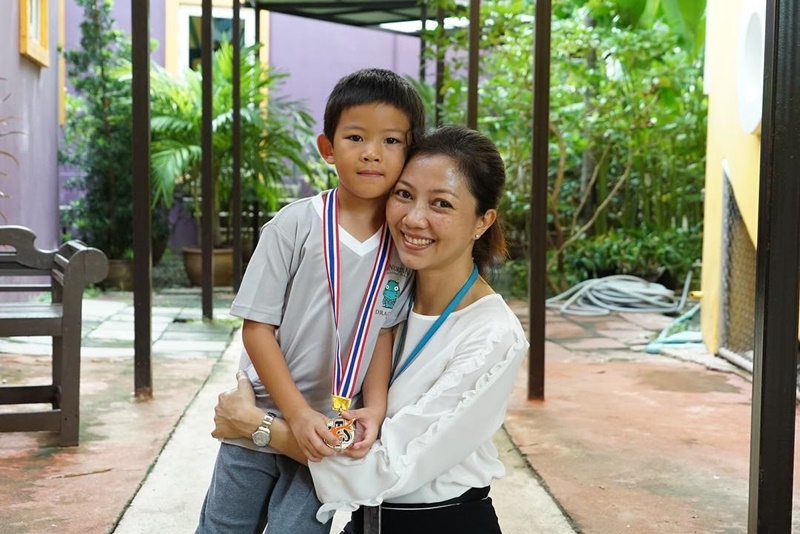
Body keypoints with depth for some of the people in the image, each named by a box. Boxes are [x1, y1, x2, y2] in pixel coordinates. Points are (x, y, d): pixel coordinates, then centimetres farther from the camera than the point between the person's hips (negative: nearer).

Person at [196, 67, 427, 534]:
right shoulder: (295, 225, -12)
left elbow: (385, 332, 1)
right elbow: (257, 327, -11)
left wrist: (375, 408, -14)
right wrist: (298, 413, -17)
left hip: (329, 437, 1)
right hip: (260, 422, -1)